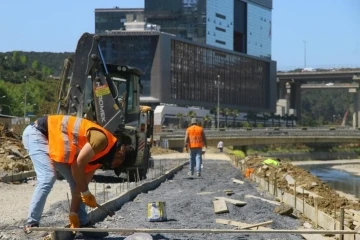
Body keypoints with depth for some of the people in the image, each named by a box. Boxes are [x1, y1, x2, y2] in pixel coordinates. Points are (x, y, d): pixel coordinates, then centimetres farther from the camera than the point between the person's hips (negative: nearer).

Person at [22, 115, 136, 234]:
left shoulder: (100, 155, 5)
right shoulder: (102, 140, -24)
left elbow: (80, 184, 5)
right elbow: (78, 165, -24)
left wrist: (73, 213, 0)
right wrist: (87, 193, -13)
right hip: (38, 133, -10)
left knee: (76, 181, 8)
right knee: (48, 178, -24)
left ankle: (83, 223, 14)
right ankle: (31, 224, -20)